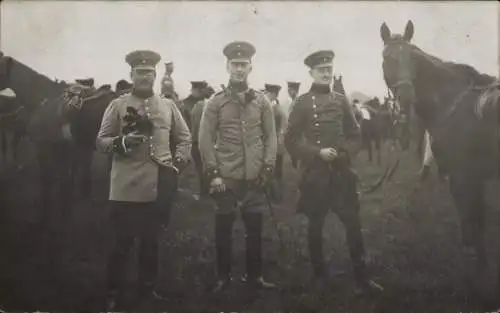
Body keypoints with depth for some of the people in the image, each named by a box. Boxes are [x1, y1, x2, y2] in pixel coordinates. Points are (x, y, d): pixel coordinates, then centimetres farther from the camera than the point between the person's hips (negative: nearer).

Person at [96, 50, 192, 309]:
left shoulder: (168, 106, 10)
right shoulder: (117, 105, 2)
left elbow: (185, 137, 17)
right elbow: (101, 141, -2)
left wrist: (178, 163, 4)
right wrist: (123, 142, -21)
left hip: (159, 186, 3)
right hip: (126, 187, -3)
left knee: (151, 240, 12)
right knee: (123, 242, 0)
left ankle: (148, 289, 25)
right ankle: (115, 294, 13)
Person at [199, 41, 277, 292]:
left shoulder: (262, 101, 7)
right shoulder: (216, 102, 1)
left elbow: (270, 137, 8)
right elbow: (205, 139, -1)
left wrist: (267, 169, -1)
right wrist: (213, 174, -8)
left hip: (255, 177, 2)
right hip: (225, 177, -1)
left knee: (255, 228, 6)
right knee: (223, 228, 5)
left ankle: (254, 276, 20)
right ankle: (223, 277, 19)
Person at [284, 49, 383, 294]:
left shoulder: (341, 101, 9)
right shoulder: (302, 103, -1)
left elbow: (356, 137, 11)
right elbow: (290, 141, -4)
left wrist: (344, 153, -7)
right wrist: (317, 153, -15)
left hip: (341, 171, 3)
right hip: (314, 173, -2)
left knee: (353, 223, 2)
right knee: (315, 226, 6)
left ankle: (361, 277, 12)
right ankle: (319, 275, 21)